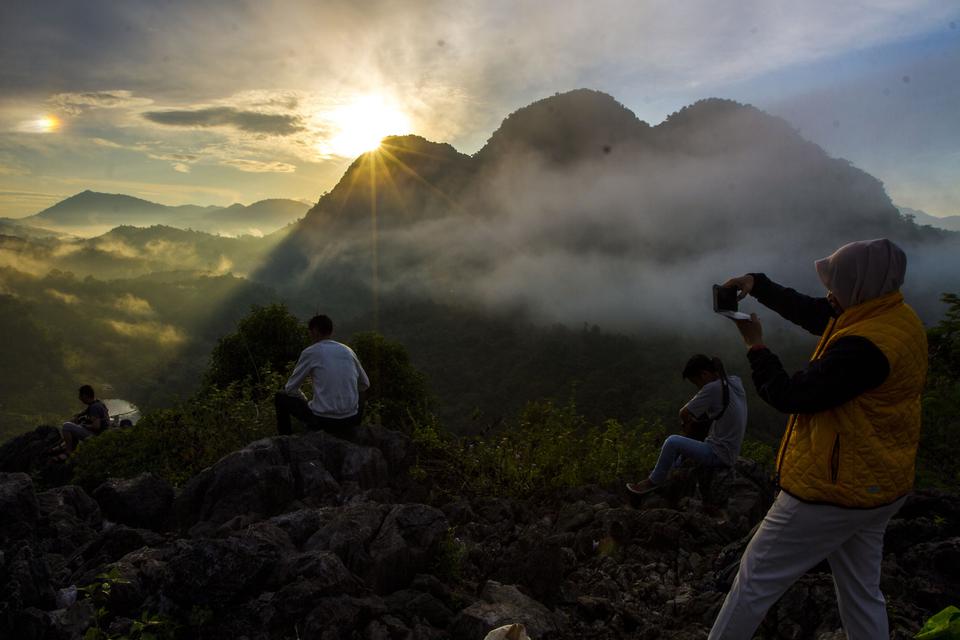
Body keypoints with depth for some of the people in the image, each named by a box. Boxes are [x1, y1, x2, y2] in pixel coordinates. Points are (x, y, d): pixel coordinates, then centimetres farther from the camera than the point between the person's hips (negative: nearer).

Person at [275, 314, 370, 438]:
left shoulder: (310, 352, -2)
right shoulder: (348, 351, 9)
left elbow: (290, 388, 5)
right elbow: (365, 385, 19)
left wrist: (307, 402, 22)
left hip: (323, 420, -4)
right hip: (351, 419, 4)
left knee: (280, 398, 18)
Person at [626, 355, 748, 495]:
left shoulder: (713, 388, -22)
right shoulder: (735, 381, 2)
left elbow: (684, 414, -14)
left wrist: (686, 422, 7)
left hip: (719, 455, -9)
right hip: (730, 453, 9)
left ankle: (654, 481, 4)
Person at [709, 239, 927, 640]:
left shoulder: (865, 346, -28)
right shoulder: (893, 317, 2)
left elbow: (789, 395, -21)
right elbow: (809, 311, 13)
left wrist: (755, 344, -9)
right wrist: (757, 284, 3)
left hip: (831, 493, -9)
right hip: (875, 489, 10)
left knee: (757, 578, 6)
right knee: (862, 592, 21)